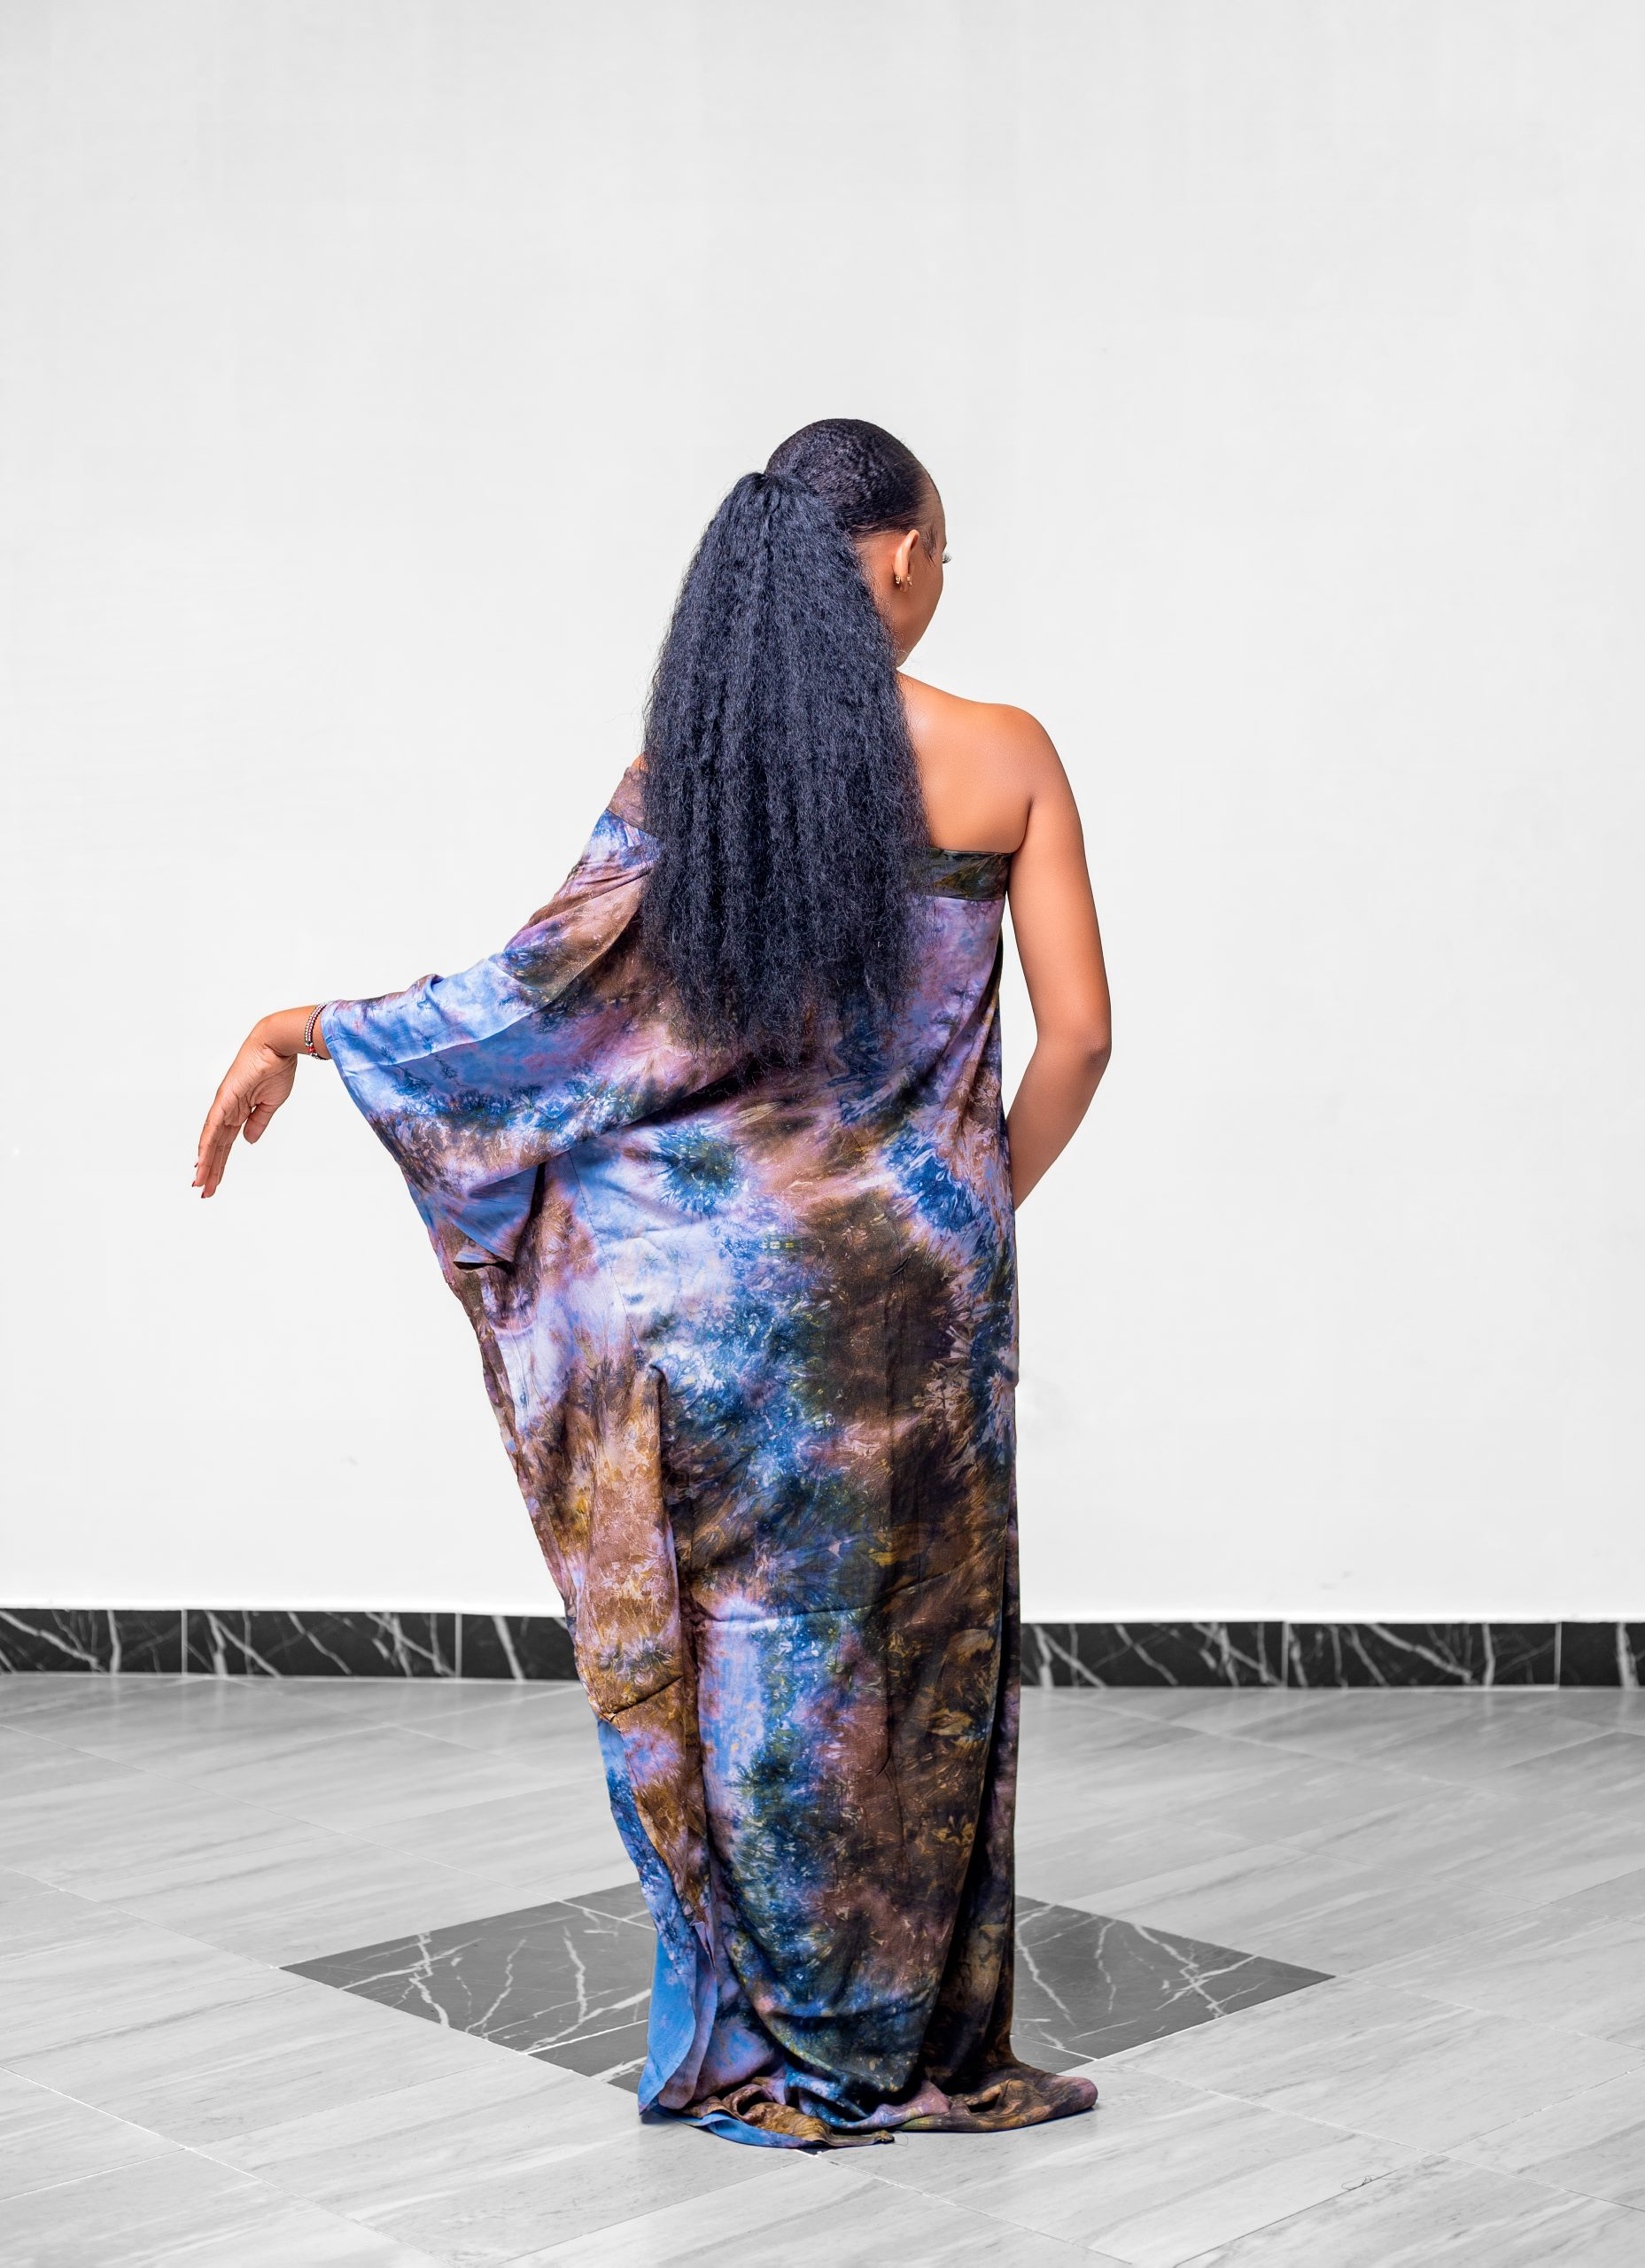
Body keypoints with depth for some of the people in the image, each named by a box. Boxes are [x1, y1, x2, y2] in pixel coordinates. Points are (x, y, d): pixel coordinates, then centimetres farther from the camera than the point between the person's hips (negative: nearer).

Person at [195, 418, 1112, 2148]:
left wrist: (296, 1030, -1)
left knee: (734, 1641, 11)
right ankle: (913, 2046, 21)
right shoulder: (1003, 758, -5)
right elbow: (1077, 1033, -7)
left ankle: (753, 2051, 22)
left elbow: (544, 992, -9)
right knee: (906, 1646, 10)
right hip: (912, 1281, -1)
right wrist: (985, 1201, 8)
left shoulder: (682, 766, -3)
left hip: (710, 1261, 1)